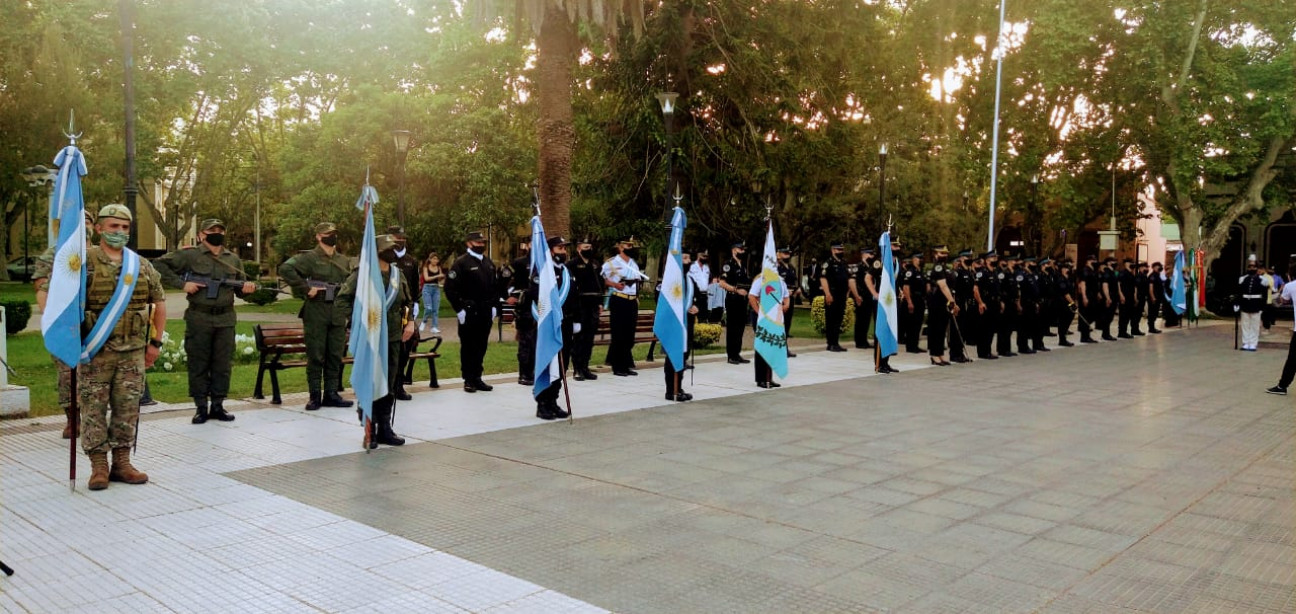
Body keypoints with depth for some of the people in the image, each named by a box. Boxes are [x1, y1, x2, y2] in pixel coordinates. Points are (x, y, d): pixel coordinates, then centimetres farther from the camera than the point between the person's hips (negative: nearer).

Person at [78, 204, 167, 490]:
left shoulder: (142, 265, 9)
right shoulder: (85, 262, -3)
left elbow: (159, 303, 16)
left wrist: (155, 342, 11)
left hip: (134, 351, 3)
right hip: (95, 351, -3)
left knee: (128, 407, 7)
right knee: (94, 408, 1)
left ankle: (122, 463, 16)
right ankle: (98, 467, 10)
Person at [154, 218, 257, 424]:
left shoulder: (233, 259, 13)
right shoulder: (189, 255, 0)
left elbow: (241, 287, 19)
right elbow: (159, 266, -4)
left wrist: (247, 288, -5)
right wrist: (181, 283, -13)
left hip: (226, 319, 4)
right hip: (199, 319, -3)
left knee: (223, 364, 6)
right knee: (198, 364, 3)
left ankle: (218, 405, 16)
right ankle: (201, 407, 11)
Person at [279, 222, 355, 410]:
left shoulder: (345, 261, 14)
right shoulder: (309, 258, -4)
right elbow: (285, 268, -18)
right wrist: (306, 288, -19)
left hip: (338, 315, 5)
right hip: (316, 313, -5)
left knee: (336, 356, 7)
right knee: (315, 356, 0)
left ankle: (331, 393, 16)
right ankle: (315, 396, 7)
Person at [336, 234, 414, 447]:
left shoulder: (399, 274, 10)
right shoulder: (362, 274, -8)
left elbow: (408, 301, 20)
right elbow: (342, 299, -8)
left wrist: (410, 322, 8)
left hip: (393, 337, 6)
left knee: (389, 386, 10)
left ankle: (385, 429, 20)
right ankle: (370, 431, 9)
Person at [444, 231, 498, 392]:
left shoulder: (489, 262, 14)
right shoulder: (461, 262, -8)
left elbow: (494, 286, 21)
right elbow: (450, 287, -11)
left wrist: (493, 305, 12)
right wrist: (459, 309, -13)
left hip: (486, 312, 6)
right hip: (469, 312, -6)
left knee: (481, 347, 10)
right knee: (468, 347, 3)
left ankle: (477, 377, 19)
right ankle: (468, 380, 9)